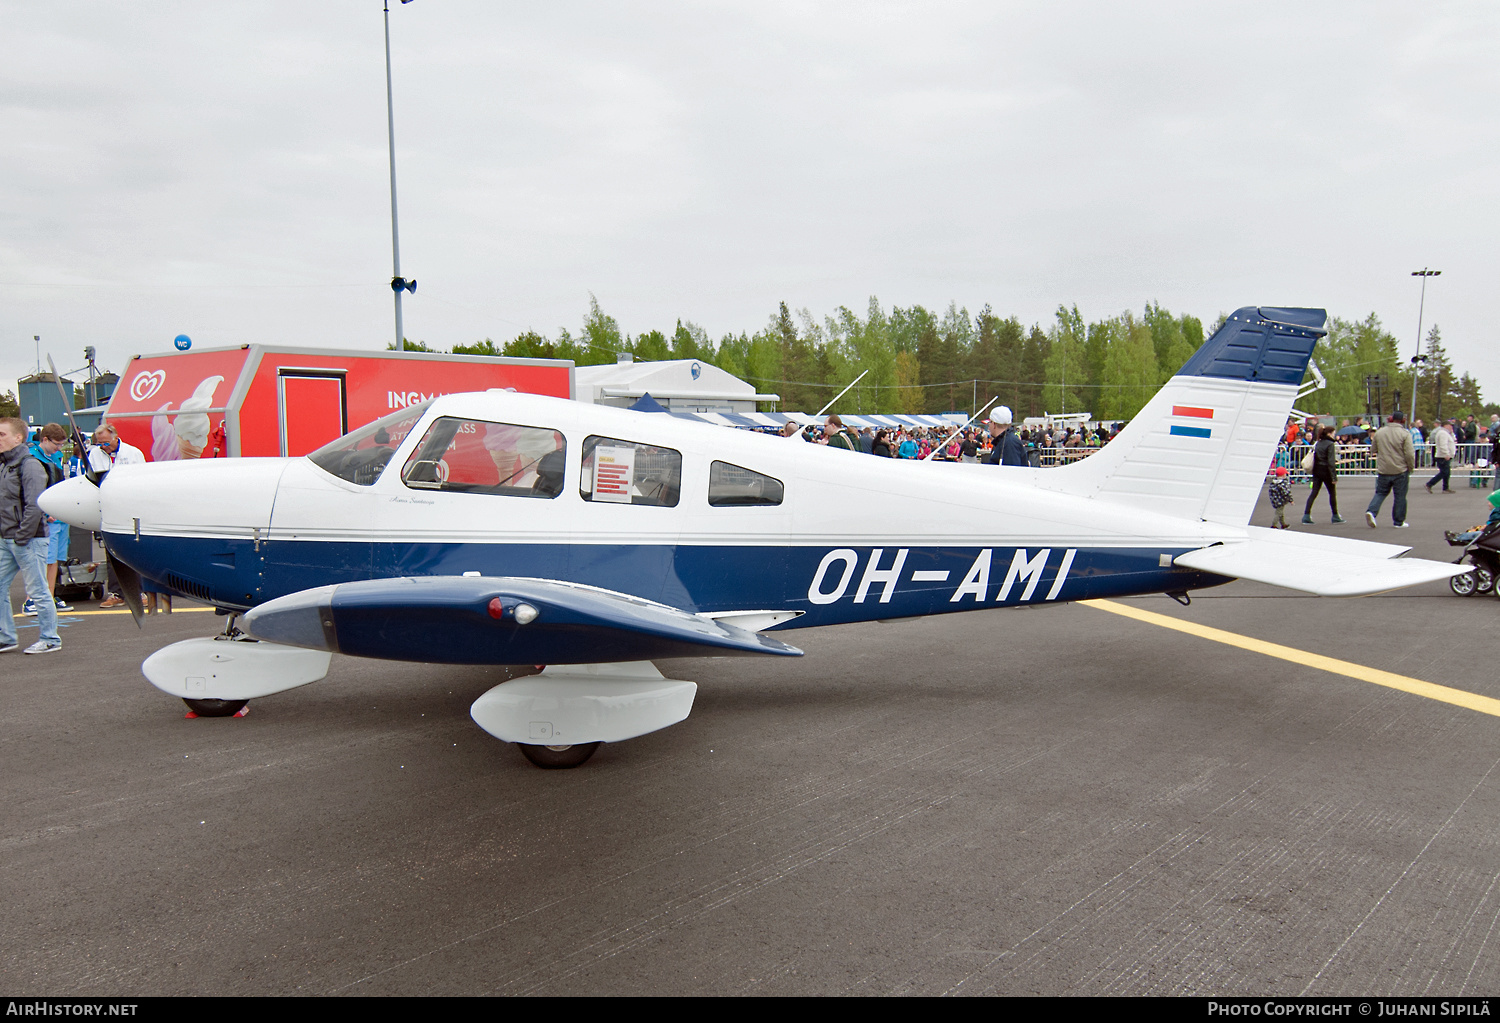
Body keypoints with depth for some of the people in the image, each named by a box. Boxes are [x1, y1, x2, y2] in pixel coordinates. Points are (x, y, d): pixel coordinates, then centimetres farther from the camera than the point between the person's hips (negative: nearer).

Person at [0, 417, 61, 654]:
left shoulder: (30, 466, -13)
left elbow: (34, 507, -18)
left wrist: (21, 537, -18)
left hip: (28, 541, -9)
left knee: (37, 590, -1)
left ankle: (50, 639, 7)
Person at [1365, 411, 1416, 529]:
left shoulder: (1379, 432, 1)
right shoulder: (1405, 434, -12)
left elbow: (1374, 450, 13)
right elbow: (1410, 454, -14)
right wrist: (1411, 467, 0)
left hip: (1383, 470, 3)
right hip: (1400, 470, -3)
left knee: (1380, 492, 13)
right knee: (1400, 496, 7)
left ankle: (1371, 511, -10)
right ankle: (1399, 522, 14)